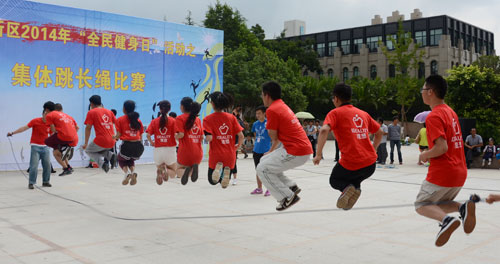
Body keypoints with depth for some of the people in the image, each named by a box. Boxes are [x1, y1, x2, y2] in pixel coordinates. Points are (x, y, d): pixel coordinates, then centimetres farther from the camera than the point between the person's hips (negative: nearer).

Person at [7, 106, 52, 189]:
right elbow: (24, 128, -10)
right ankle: (31, 183, 0)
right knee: (34, 166, -9)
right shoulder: (35, 121, -8)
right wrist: (13, 133, -16)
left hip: (45, 147, 4)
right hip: (35, 146, -4)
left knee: (47, 165, 2)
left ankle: (46, 182, 16)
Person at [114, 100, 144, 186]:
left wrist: (113, 137, 21)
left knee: (121, 160, 27)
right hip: (138, 145, 3)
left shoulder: (120, 120, 4)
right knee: (131, 160, 32)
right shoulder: (138, 120, 14)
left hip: (126, 144, -3)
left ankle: (127, 172, -3)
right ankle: (133, 172, 1)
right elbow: (141, 137, 12)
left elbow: (118, 135, 0)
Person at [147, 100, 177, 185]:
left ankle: (160, 171, -16)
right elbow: (176, 134, -13)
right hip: (170, 149, -1)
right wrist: (177, 142, 9)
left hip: (158, 149, 2)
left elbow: (148, 134, -6)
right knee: (173, 173, 14)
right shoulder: (173, 120, -2)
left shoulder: (154, 121, 4)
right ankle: (166, 170, -23)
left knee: (159, 168, 22)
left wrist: (151, 142, 13)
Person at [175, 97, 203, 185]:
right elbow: (202, 137, 9)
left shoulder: (180, 118, -5)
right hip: (198, 151, 4)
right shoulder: (198, 119, 11)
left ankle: (185, 171, -19)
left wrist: (175, 136, 4)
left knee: (179, 169, 18)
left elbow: (181, 134, -17)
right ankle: (194, 167, -15)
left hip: (185, 150, -4)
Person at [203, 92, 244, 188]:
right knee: (225, 183, 17)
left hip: (216, 154, -2)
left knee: (212, 181, 19)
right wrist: (237, 146, 16)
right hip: (230, 154, 2)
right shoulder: (232, 117, 1)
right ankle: (226, 170, -17)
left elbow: (209, 138, -17)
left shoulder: (208, 119, -6)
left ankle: (218, 168, -14)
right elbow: (241, 135, -2)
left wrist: (206, 138, 7)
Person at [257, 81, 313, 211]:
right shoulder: (283, 106, 18)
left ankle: (287, 197, -1)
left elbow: (274, 137, -6)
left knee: (262, 169, -1)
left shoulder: (272, 110, -11)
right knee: (265, 161, 19)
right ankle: (291, 186, 16)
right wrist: (271, 152, 25)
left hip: (296, 152, -9)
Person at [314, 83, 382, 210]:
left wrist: (318, 155, -13)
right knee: (355, 179, 33)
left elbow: (324, 130, -17)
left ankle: (346, 187, -8)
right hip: (370, 164, 5)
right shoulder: (363, 113, 17)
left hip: (350, 163, -5)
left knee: (334, 181, 24)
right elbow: (379, 133, 25)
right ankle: (355, 188, -1)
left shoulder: (335, 113, 2)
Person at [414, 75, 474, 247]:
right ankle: (463, 207, -6)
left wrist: (425, 155, -7)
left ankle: (447, 220, -19)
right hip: (460, 173, 8)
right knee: (439, 205, 23)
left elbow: (442, 147, -24)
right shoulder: (451, 112, 13)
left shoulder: (433, 117, -16)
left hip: (442, 174, -8)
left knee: (421, 205, 8)